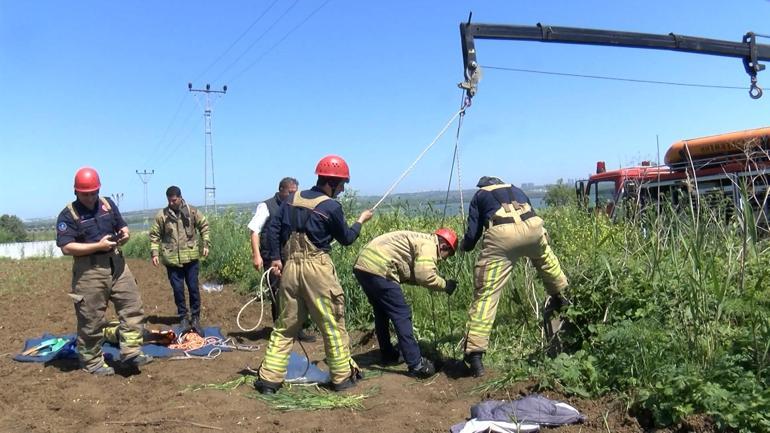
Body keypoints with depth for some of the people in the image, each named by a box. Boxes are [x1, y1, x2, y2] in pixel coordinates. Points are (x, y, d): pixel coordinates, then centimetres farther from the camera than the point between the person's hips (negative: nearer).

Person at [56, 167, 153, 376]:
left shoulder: (108, 204, 9)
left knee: (132, 307, 1)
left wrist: (124, 234, -7)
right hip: (89, 271, -5)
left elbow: (123, 227, 18)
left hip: (117, 264, 6)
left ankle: (130, 352, 7)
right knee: (91, 319, 4)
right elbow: (66, 247, -16)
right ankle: (92, 362, 18)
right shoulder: (68, 215, -8)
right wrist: (99, 245, -21)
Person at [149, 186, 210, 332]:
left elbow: (204, 226, 10)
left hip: (191, 258, 0)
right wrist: (154, 253, -4)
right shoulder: (161, 215, -2)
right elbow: (154, 235, 4)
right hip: (172, 260, 0)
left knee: (194, 288, 5)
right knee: (178, 290, 6)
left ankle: (195, 318, 18)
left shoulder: (192, 211, -1)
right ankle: (183, 318, 20)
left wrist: (206, 244, 3)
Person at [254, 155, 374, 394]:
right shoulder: (331, 207, -8)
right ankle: (342, 377, 17)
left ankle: (269, 378, 13)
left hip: (289, 267, 6)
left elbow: (273, 228, 6)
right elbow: (346, 239, 5)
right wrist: (361, 220, 20)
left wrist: (274, 258, 9)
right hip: (317, 268, -5)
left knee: (285, 326, 13)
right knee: (333, 325, 7)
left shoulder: (292, 199, 8)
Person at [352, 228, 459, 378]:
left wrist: (439, 282, 20)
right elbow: (425, 276, -17)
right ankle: (416, 365, 1)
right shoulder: (429, 244, -5)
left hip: (362, 265, 10)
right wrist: (445, 285, -1)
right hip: (377, 269, -10)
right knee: (402, 315, -3)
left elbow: (415, 274, 21)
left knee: (381, 312, 23)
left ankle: (388, 355, 35)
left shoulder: (420, 240, 24)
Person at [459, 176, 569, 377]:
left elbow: (472, 235, 18)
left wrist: (464, 246, 39)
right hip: (533, 227, 4)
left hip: (502, 234, -3)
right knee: (545, 257, 39)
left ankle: (474, 353, -6)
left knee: (486, 293, -2)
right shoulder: (515, 189, 37)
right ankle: (559, 296, 57)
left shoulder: (479, 196, 28)